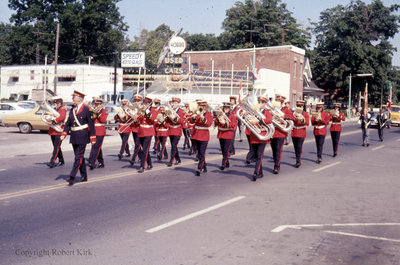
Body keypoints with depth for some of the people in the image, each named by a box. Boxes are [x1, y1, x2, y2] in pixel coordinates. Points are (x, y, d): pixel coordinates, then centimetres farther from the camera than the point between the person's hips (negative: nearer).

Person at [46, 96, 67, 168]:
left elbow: (61, 117, -22)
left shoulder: (63, 109, -5)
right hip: (52, 131, 8)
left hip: (59, 131, -8)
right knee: (56, 147, 14)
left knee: (56, 147, -12)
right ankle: (61, 161, 26)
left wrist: (53, 122, -32)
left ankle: (52, 162, -18)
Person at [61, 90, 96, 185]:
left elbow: (91, 124, -9)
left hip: (82, 137, -7)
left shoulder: (86, 109, -9)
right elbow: (68, 123, 13)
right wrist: (64, 134, -1)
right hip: (74, 137, 7)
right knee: (79, 157, 13)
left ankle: (72, 177, -10)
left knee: (78, 157, -7)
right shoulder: (72, 110, 11)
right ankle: (84, 176, 22)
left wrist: (92, 138, -10)